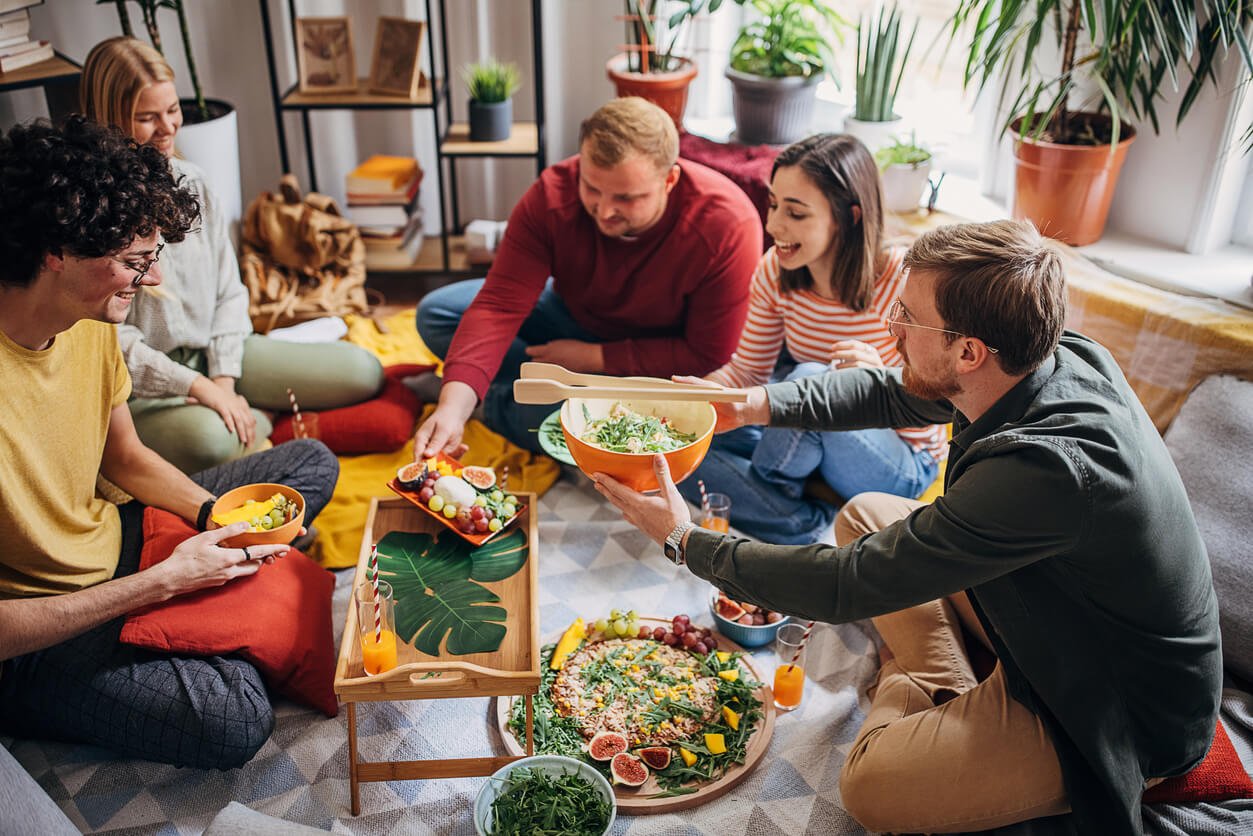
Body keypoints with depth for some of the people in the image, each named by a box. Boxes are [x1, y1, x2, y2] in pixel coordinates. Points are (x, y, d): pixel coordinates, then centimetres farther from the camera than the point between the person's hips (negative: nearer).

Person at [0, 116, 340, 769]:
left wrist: (216, 514, -9)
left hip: (113, 543, 8)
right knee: (234, 719, -31)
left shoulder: (89, 322, -6)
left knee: (312, 464, 11)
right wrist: (161, 581, -27)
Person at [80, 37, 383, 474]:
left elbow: (229, 292, 6)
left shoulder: (191, 181, 5)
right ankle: (261, 423, -5)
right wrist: (198, 387, -19)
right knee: (210, 438, -40)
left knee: (362, 371, -5)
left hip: (214, 356, 6)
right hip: (141, 387, -6)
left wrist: (224, 379, -7)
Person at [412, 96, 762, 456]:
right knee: (436, 313, -8)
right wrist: (454, 406, -41)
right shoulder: (553, 195, -24)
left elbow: (709, 357, -26)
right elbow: (500, 305, -28)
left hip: (661, 365, -3)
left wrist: (592, 357, -24)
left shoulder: (727, 226, -32)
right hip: (575, 315, 4)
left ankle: (500, 405, -11)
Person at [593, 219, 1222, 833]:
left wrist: (686, 541, -21)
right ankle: (947, 696, 8)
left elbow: (847, 587, -32)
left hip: (1132, 714, -8)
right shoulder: (1063, 358, -14)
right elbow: (894, 394, 4)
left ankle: (908, 691, 7)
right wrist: (754, 404, -6)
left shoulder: (1047, 467, -40)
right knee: (864, 515, 5)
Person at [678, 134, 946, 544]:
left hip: (901, 465, -5)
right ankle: (813, 527, -19)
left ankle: (767, 495, -11)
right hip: (812, 438, 5)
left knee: (810, 377, -35)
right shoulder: (777, 271, -6)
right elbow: (745, 372, 1)